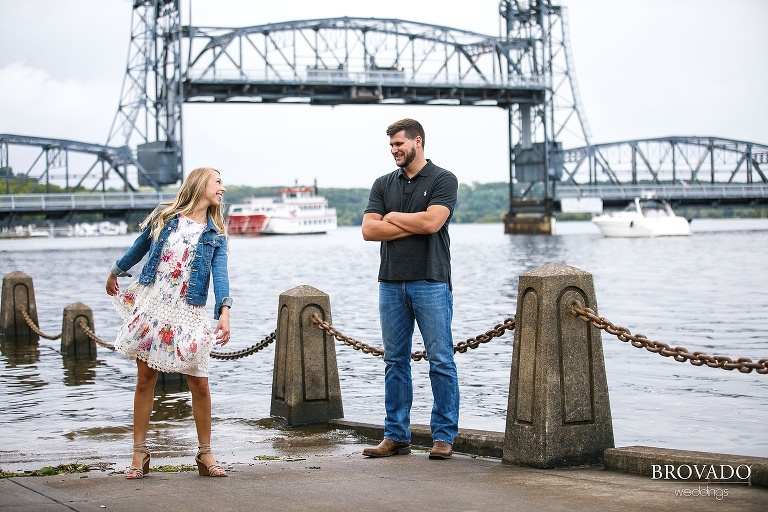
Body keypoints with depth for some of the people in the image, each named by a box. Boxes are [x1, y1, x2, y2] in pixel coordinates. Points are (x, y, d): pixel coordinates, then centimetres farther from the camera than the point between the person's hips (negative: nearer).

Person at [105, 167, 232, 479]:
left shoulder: (216, 235, 6)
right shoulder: (164, 217, 6)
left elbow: (220, 274, -8)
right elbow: (138, 249, 21)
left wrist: (224, 312, -23)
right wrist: (115, 273, 32)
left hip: (187, 311, 0)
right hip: (150, 302, 0)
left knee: (199, 384, -4)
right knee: (145, 378, 3)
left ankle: (205, 453, 10)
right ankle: (139, 452, 12)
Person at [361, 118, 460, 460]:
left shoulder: (443, 180, 0)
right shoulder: (383, 185, 13)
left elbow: (432, 221, -16)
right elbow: (368, 230, 2)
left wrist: (392, 217, -2)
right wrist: (413, 226, -6)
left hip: (431, 283, -5)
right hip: (391, 284, 5)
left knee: (441, 361, -3)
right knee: (395, 362, 8)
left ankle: (443, 436, 2)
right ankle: (396, 436, 14)